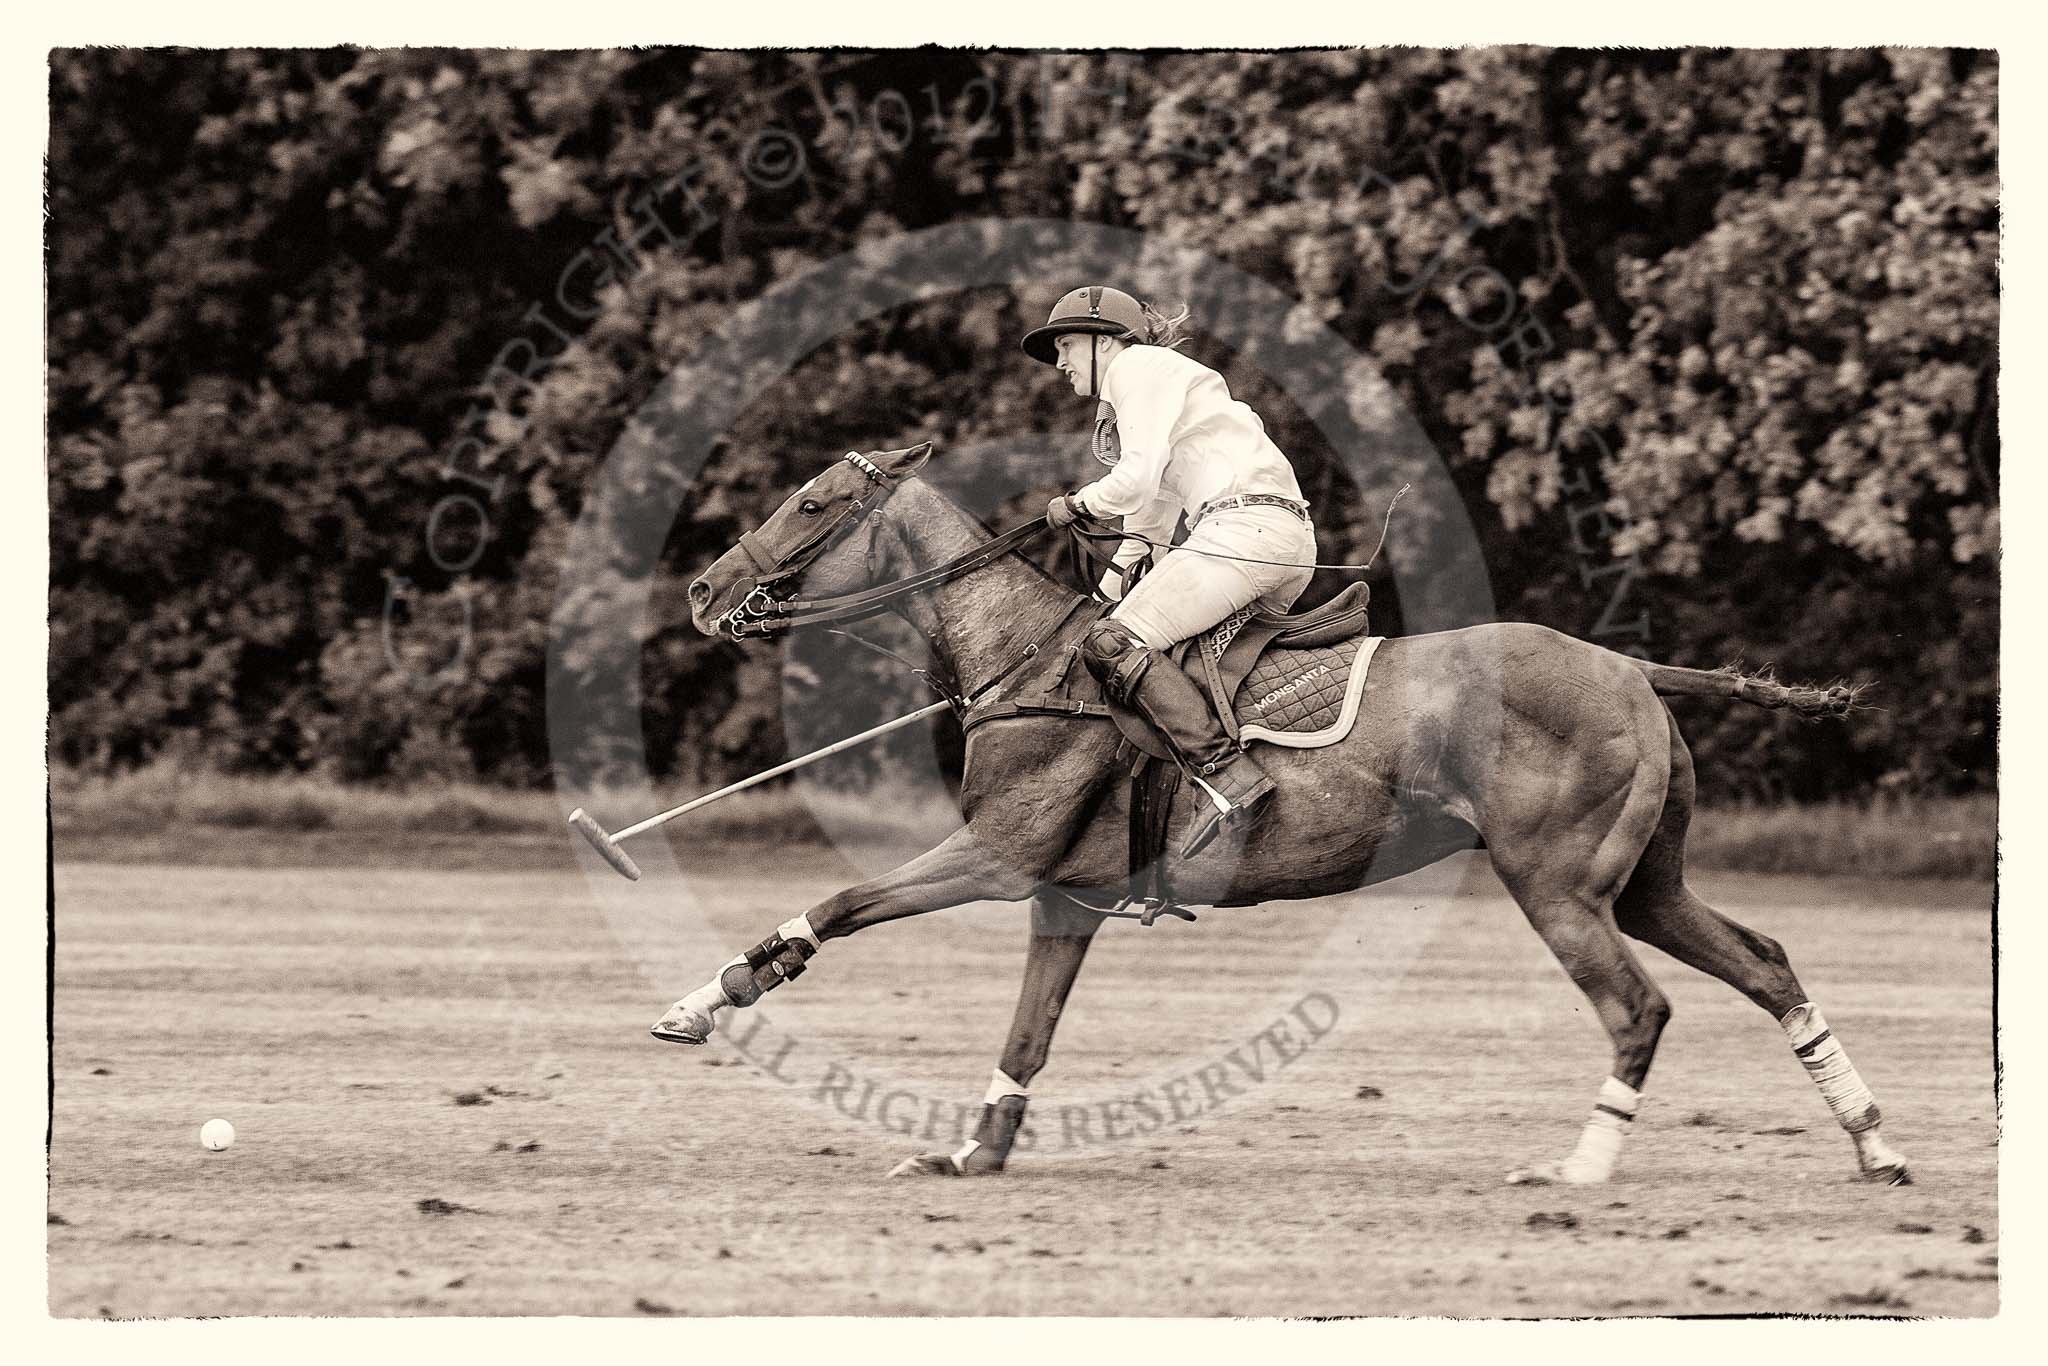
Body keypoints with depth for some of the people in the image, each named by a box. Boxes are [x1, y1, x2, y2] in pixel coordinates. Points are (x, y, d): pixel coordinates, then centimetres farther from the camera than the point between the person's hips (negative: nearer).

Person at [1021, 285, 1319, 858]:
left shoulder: (1137, 366, 2)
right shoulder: (1160, 379, 32)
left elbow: (1138, 477, -10)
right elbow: (1156, 504, 31)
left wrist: (1077, 504, 6)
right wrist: (1118, 571, 19)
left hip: (1244, 525, -10)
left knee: (1112, 644, -18)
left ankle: (1226, 777, -32)